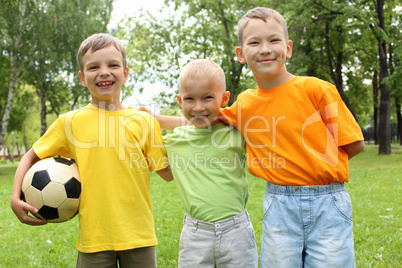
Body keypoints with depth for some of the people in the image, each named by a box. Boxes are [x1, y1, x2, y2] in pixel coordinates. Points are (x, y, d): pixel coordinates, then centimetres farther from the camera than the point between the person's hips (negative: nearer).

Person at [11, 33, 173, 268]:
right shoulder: (71, 122, 1)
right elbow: (32, 157, 12)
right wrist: (16, 198, -1)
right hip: (94, 237, 0)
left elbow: (169, 173, 3)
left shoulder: (143, 121, 1)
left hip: (138, 235, 1)